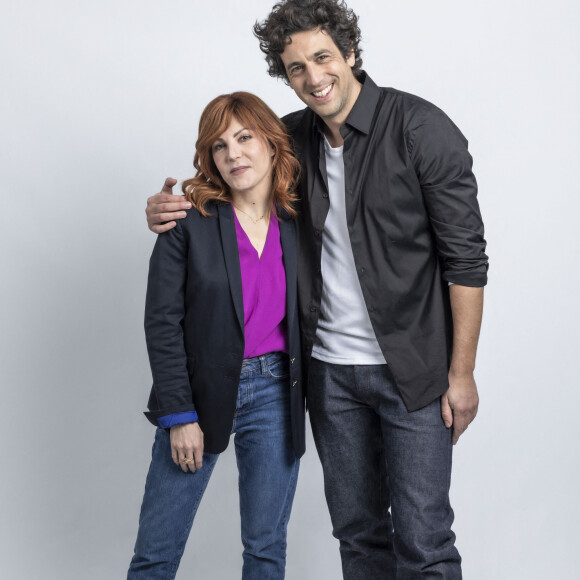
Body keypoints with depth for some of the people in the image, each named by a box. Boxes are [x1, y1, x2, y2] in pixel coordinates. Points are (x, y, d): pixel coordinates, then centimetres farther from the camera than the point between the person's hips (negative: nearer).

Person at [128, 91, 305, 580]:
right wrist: (179, 415, -10)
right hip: (201, 392, -2)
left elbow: (300, 317, 11)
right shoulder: (190, 221, -7)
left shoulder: (298, 222, 3)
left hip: (274, 393, 2)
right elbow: (162, 322, -7)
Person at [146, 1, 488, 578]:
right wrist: (170, 206, -1)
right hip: (329, 369, 5)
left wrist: (461, 373, -12)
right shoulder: (294, 138, 4)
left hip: (413, 369, -5)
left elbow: (466, 258, -11)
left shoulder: (421, 128, -11)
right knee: (356, 529, 16)